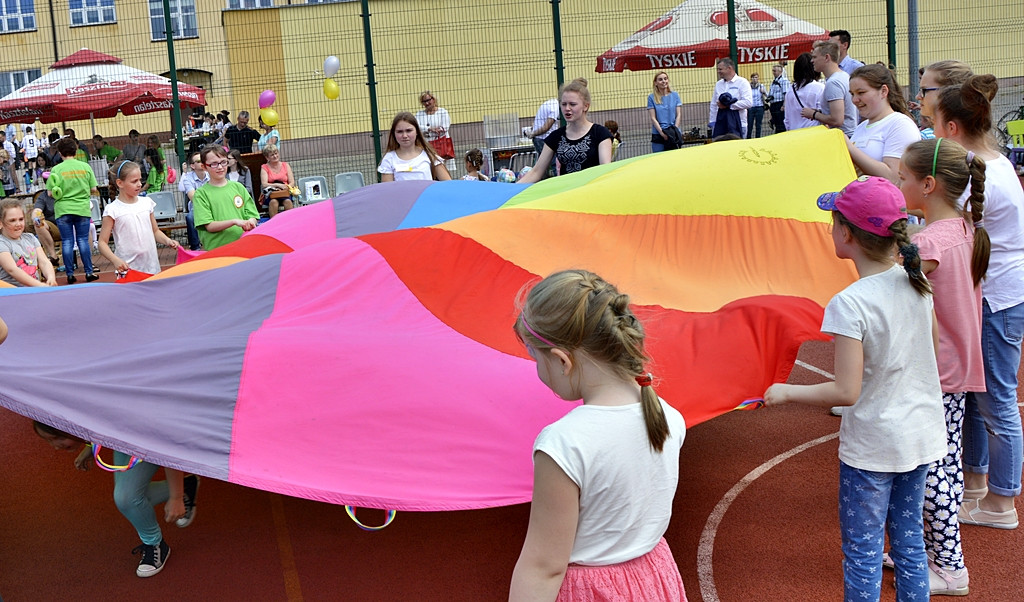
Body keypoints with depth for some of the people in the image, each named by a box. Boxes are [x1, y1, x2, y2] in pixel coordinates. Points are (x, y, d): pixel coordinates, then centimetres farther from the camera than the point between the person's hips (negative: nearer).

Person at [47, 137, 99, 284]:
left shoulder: (56, 169, -5)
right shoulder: (85, 167, -1)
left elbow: (51, 192, -5)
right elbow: (93, 189, 2)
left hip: (63, 210, -1)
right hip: (82, 209, 1)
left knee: (67, 242, 5)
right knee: (83, 240, 7)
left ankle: (70, 274, 7)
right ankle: (89, 272, 6)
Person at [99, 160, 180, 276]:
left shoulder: (146, 202, 8)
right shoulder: (113, 210, -5)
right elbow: (102, 243, -5)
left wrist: (167, 241, -4)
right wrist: (115, 260, -21)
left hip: (152, 267, 4)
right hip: (128, 269, -4)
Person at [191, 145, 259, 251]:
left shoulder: (238, 187, 12)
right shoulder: (201, 193, 2)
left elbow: (252, 215, 11)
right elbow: (209, 226, -6)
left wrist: (249, 223, -12)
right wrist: (234, 221, -18)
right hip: (216, 250, -3)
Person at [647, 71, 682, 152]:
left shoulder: (675, 95, 8)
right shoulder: (652, 97, 2)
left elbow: (679, 115, 5)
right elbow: (653, 118, -2)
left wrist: (675, 130, -8)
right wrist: (662, 133, -13)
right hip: (658, 135, -2)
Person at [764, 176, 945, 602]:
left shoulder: (850, 304, -24)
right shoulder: (917, 284, -3)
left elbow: (846, 391, -24)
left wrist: (785, 393, -11)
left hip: (872, 446, -7)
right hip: (922, 436, 7)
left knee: (862, 552, 8)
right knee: (909, 540, 20)